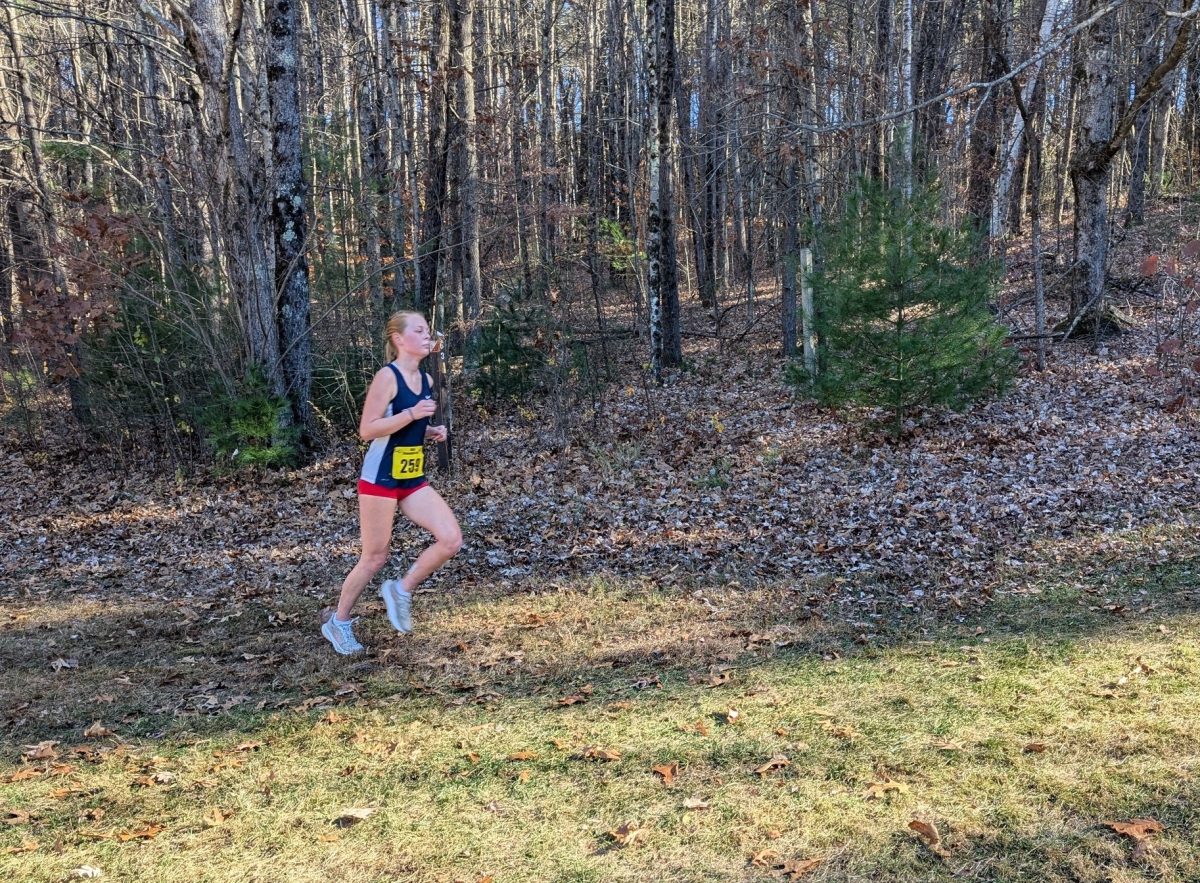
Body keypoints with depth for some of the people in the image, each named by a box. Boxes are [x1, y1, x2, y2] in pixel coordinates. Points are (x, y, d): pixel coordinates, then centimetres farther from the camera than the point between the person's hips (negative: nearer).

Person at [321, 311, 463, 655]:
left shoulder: (426, 380, 8)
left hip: (414, 480, 7)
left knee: (451, 540, -7)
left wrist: (431, 431, 2)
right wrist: (412, 414, -26)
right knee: (374, 559, 3)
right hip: (380, 479, -7)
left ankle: (401, 590, 14)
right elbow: (367, 430, -20)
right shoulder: (387, 376, -15)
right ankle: (338, 623, 24)